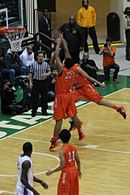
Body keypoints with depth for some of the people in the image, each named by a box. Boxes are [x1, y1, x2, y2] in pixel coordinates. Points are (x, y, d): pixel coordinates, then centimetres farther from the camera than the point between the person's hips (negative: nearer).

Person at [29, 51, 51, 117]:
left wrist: (46, 74, -16)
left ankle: (44, 110, 19)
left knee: (44, 97, 7)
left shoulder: (46, 64, 1)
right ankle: (34, 111, 9)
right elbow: (30, 73, 3)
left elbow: (49, 72, 6)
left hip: (44, 82, 1)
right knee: (34, 97, 0)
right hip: (36, 82, -1)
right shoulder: (33, 64, -1)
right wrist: (30, 82, -2)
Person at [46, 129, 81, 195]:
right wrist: (79, 171, 22)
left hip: (66, 173, -7)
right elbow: (78, 161, 6)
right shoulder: (74, 147, -1)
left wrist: (51, 171, -10)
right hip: (74, 171, 7)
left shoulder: (62, 151, -21)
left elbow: (62, 166, -21)